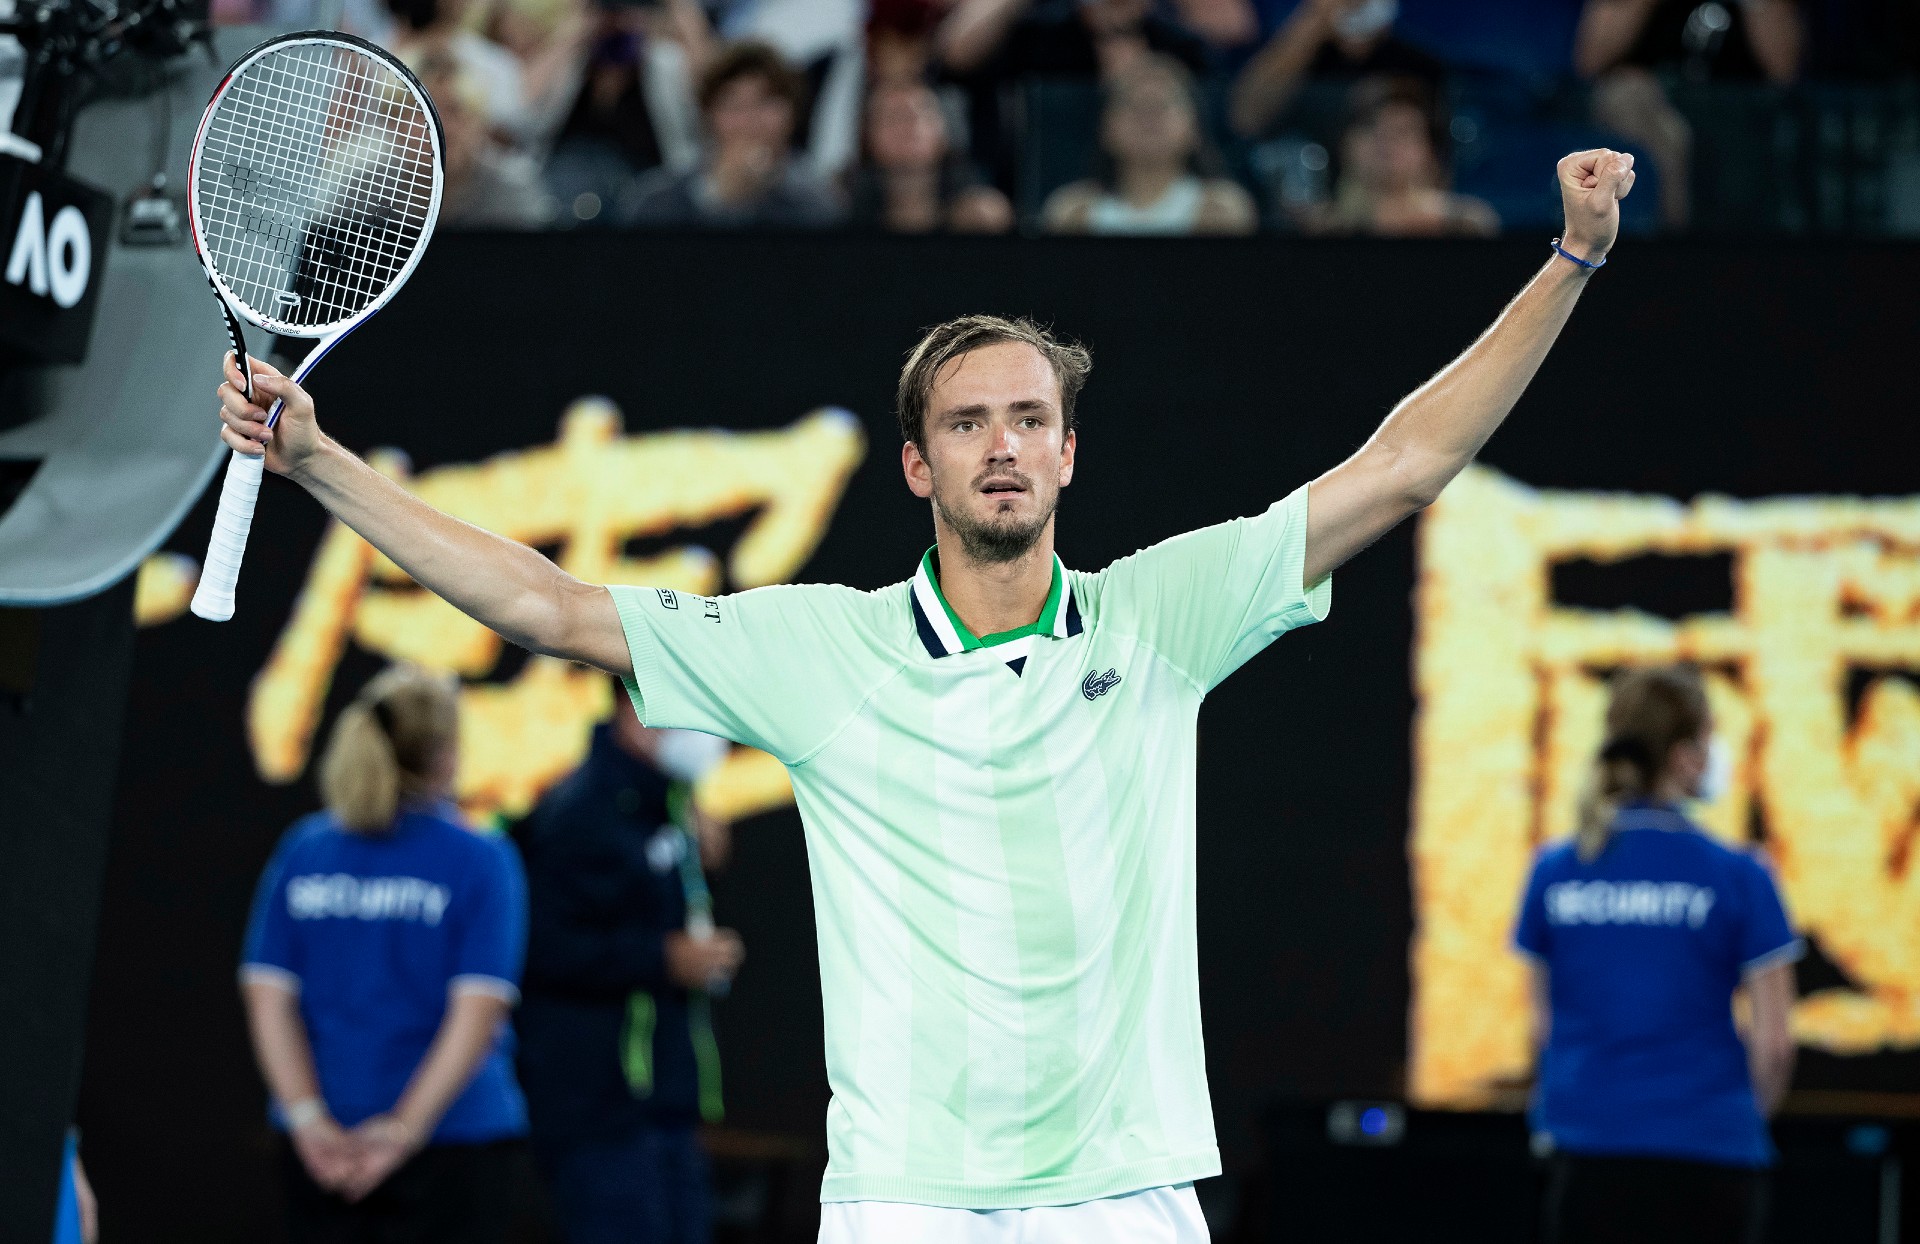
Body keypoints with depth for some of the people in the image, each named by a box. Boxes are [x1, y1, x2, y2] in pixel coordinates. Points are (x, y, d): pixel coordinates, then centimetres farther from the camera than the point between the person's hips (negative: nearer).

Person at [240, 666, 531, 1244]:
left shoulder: (304, 850, 5)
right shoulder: (480, 861, -5)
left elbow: (266, 996, -1)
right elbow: (479, 1008, -15)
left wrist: (309, 1117, -8)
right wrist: (406, 1126, -16)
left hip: (322, 1146, 4)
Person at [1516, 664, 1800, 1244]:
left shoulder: (1554, 871, 3)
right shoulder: (1737, 875, -7)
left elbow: (1542, 1024, 11)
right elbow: (1773, 1042, -5)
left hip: (1589, 1151, 3)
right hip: (1707, 1153, -3)